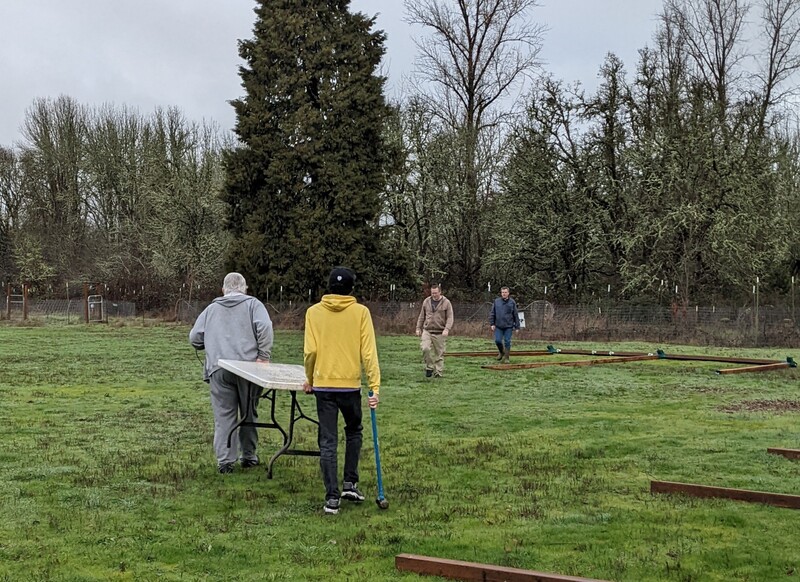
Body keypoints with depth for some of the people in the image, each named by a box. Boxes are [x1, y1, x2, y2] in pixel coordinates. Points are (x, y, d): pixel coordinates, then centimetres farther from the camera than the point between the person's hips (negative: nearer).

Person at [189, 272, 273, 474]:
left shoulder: (212, 309, 18)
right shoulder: (253, 304, 9)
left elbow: (194, 338, 16)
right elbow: (264, 327, -9)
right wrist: (264, 356, -6)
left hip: (219, 369, 1)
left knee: (224, 415, 2)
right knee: (249, 413, 12)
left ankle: (225, 460, -1)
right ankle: (249, 455, 20)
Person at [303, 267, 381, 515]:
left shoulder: (314, 312, -1)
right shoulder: (361, 312, -3)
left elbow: (310, 351, -4)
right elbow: (368, 352, -7)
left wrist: (310, 379, 11)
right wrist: (374, 386, -6)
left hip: (323, 385, 0)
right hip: (351, 385, 0)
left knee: (328, 442, 5)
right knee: (353, 432, 23)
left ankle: (332, 497, 2)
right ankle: (350, 483, 18)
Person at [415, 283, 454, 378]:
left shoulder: (446, 303, 0)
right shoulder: (426, 301, 10)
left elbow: (450, 318, -4)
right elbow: (422, 316, 18)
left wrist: (447, 329, -18)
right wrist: (418, 328, 14)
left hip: (440, 333, -2)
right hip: (427, 331, 2)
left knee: (439, 353, 0)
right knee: (425, 348, -18)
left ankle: (438, 372, 10)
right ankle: (429, 367, 0)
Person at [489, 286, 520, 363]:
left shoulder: (512, 302, 0)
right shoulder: (496, 301, 3)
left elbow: (516, 315, 3)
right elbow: (492, 313, 7)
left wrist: (517, 327, 1)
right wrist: (492, 324, -1)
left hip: (508, 326, -1)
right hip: (498, 326, 1)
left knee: (507, 342, -1)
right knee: (497, 341, -1)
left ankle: (506, 358, 9)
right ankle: (502, 352, 27)